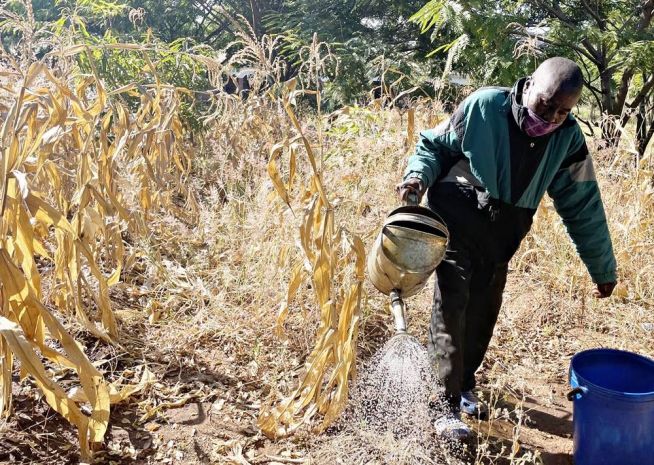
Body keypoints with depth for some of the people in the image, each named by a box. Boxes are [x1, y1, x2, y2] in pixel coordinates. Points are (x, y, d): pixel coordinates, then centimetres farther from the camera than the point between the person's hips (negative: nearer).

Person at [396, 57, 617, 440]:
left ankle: (464, 386, 34)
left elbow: (583, 206, 3)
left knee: (483, 314, 12)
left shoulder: (568, 138, -4)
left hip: (501, 239, 4)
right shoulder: (484, 107, -15)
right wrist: (419, 176, -24)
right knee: (451, 312, -7)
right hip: (456, 223, -4)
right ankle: (446, 405, 3)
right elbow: (434, 145, -2)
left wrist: (603, 268, 8)